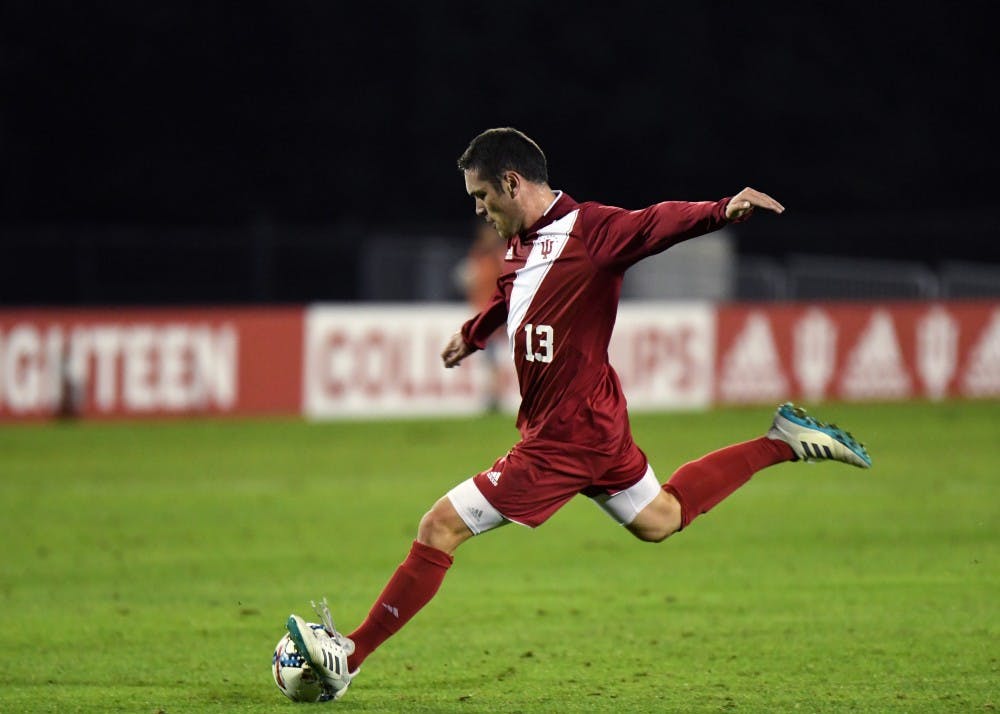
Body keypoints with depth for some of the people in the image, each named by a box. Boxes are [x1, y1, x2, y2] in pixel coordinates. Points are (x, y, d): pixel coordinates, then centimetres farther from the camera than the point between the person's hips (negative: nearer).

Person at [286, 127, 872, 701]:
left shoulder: (587, 230, -18)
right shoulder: (523, 242, 8)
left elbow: (657, 224, -32)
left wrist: (723, 211, -51)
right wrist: (472, 335, 47)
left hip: (565, 437, -10)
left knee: (441, 528, -9)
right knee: (659, 520, 28)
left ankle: (347, 659, -6)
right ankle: (784, 443, 28)